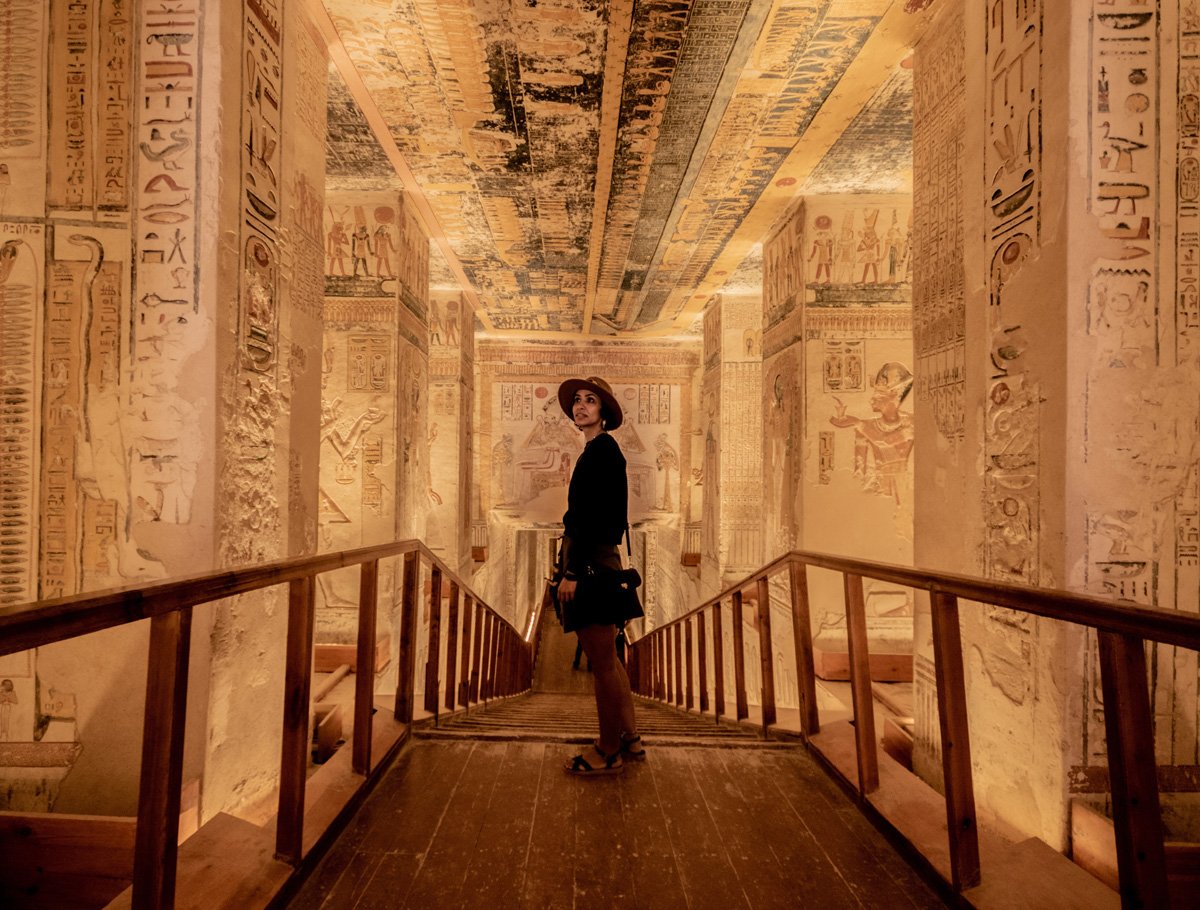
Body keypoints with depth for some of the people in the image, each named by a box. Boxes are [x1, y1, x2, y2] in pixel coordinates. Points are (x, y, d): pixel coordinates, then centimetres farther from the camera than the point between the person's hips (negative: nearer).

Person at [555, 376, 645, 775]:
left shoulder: (601, 448, -14)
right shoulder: (599, 449, 16)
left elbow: (593, 515, -21)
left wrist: (572, 571, -22)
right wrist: (571, 565, 21)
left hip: (591, 561, -11)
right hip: (596, 559, 11)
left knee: (602, 662, 2)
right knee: (607, 658, 19)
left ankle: (608, 752, 17)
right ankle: (629, 738, 32)